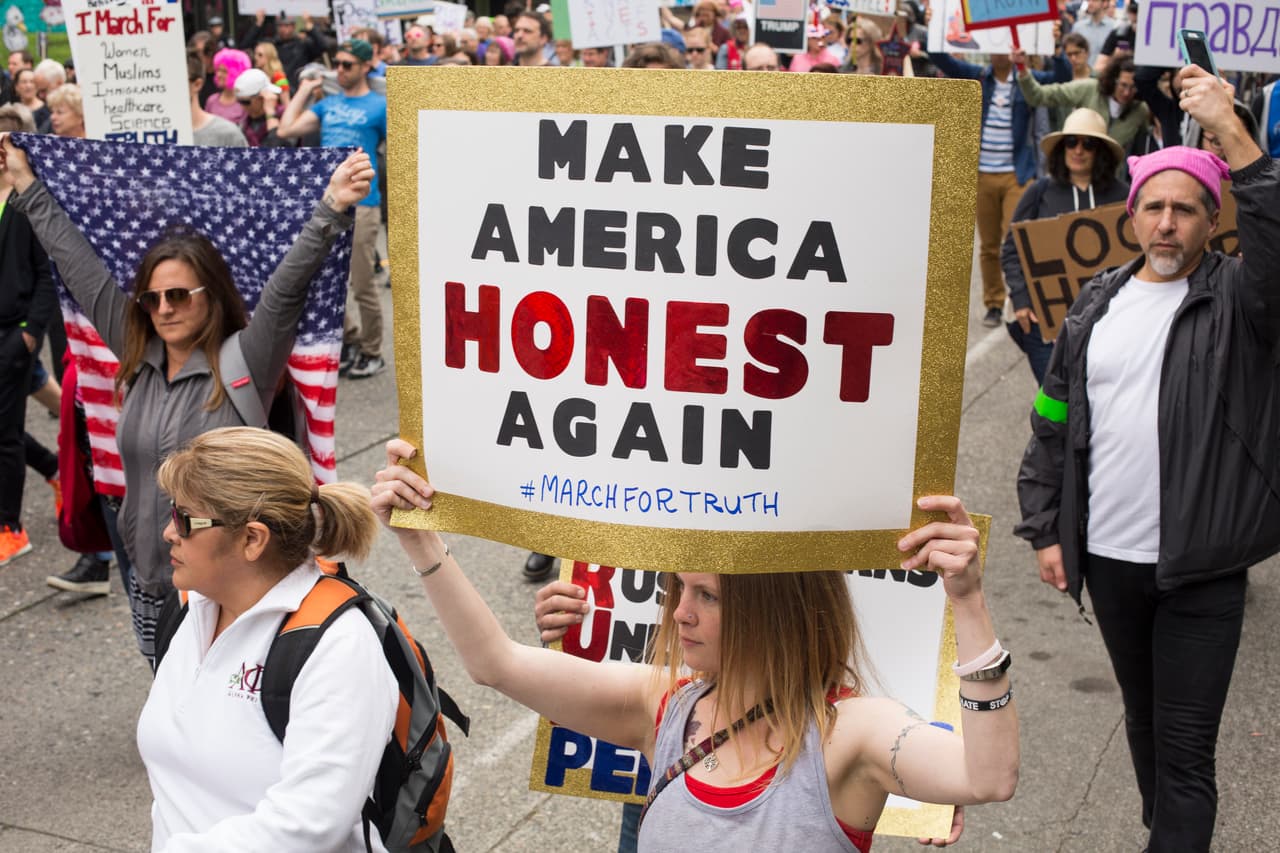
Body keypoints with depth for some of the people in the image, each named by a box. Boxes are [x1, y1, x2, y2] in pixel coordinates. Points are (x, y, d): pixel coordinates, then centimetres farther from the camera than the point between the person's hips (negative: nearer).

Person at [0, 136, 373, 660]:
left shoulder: (243, 364, -10)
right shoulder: (138, 358, 5)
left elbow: (285, 291, -23)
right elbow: (81, 268, 11)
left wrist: (331, 208, -35)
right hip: (150, 585, 6)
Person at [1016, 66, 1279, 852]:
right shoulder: (1098, 303, 7)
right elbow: (1054, 424, 10)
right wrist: (1046, 529, 7)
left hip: (1202, 568, -5)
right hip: (1106, 557, 5)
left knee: (1186, 751, -1)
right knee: (1144, 720, 22)